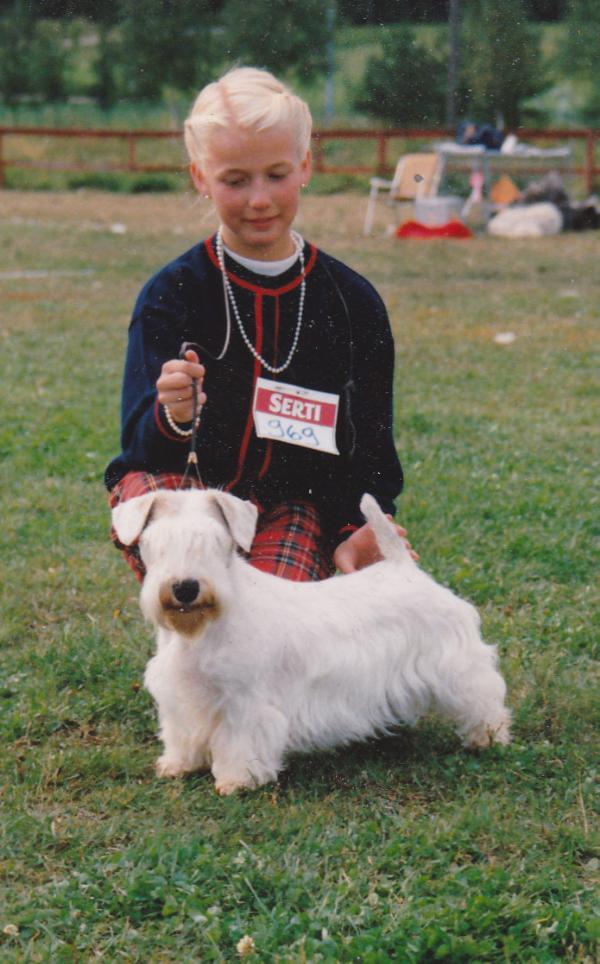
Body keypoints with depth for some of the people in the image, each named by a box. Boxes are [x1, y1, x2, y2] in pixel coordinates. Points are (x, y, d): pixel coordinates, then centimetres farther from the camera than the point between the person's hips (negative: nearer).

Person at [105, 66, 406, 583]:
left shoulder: (353, 300, 1)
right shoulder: (171, 292, -5)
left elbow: (370, 447, 7)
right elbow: (140, 446, -12)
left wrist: (355, 531, -12)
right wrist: (172, 418, -36)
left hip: (294, 507, 1)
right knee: (149, 492, -35)